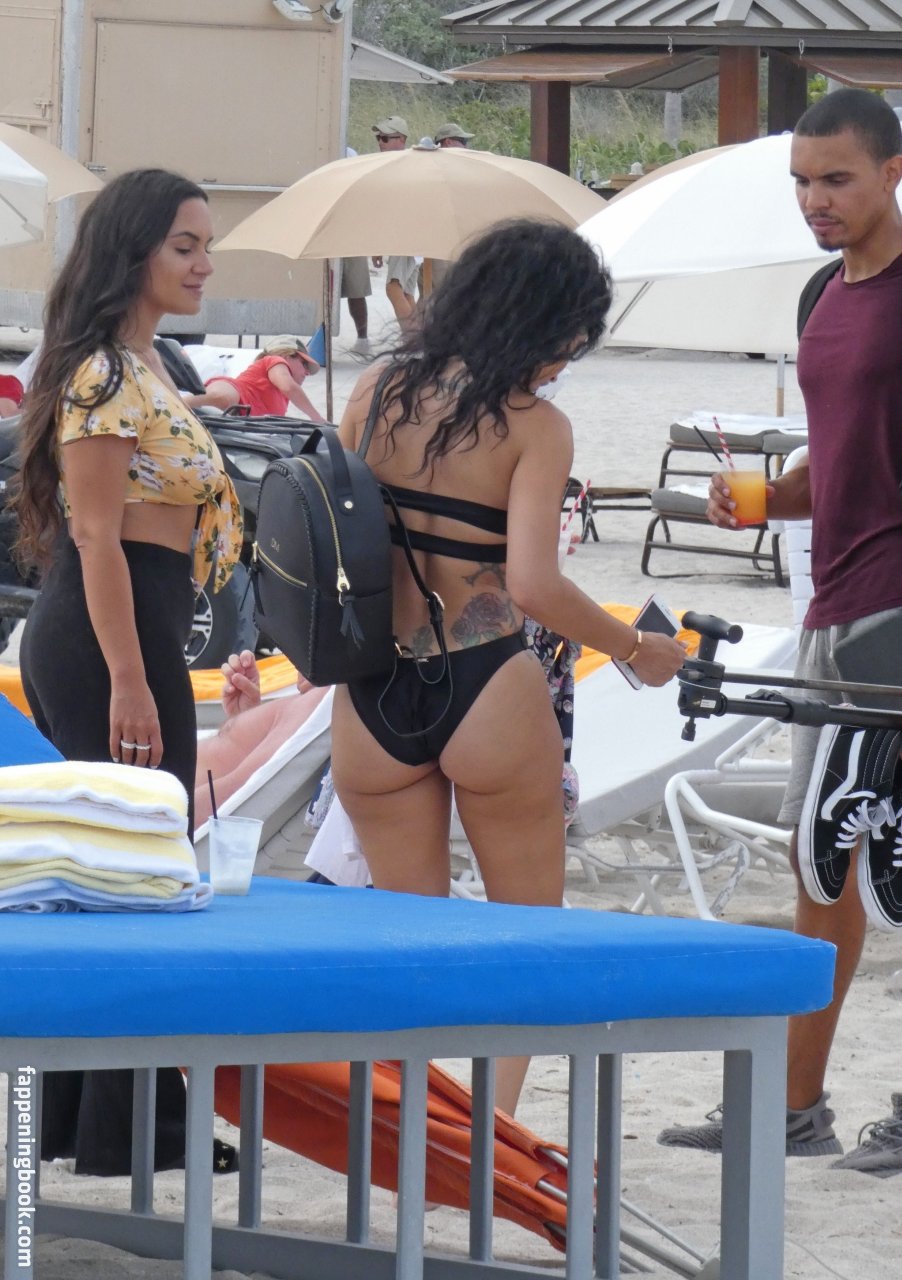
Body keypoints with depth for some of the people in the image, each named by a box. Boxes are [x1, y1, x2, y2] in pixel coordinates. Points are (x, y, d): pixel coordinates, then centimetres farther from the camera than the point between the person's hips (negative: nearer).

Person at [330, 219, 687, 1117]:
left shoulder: (379, 393, 4)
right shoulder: (535, 427, -10)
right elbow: (532, 585, -18)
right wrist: (635, 649, -5)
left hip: (373, 697, 4)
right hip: (487, 692, -4)